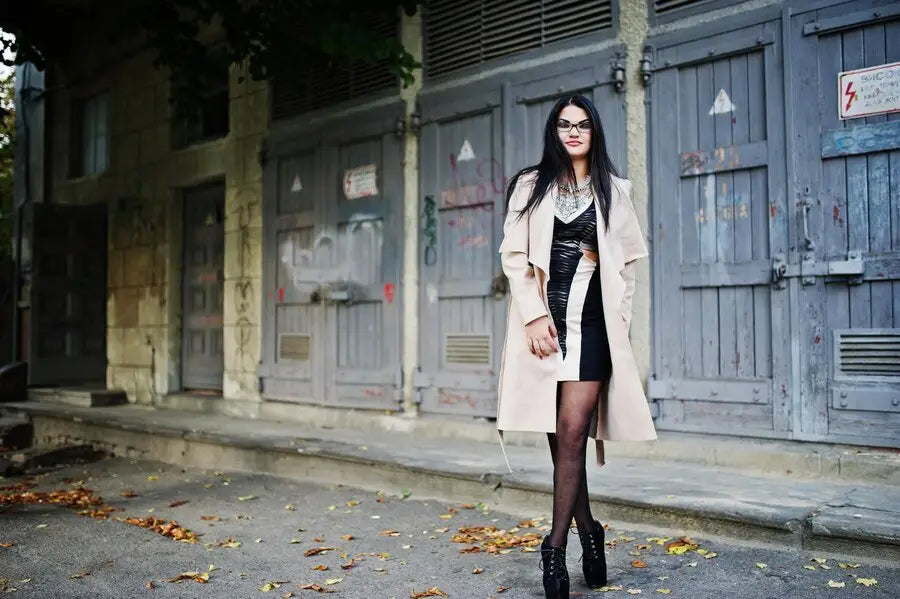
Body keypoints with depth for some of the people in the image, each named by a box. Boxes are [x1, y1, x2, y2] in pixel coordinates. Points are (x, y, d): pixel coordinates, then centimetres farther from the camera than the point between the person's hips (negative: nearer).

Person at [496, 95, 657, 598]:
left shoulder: (615, 192, 12)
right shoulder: (531, 186, 10)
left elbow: (628, 263, 13)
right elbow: (515, 256, 2)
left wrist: (618, 319, 2)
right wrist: (535, 317, -8)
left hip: (593, 322, -1)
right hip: (545, 320, 1)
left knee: (571, 430, -10)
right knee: (561, 436, 4)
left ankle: (556, 547, -3)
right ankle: (588, 531, 21)